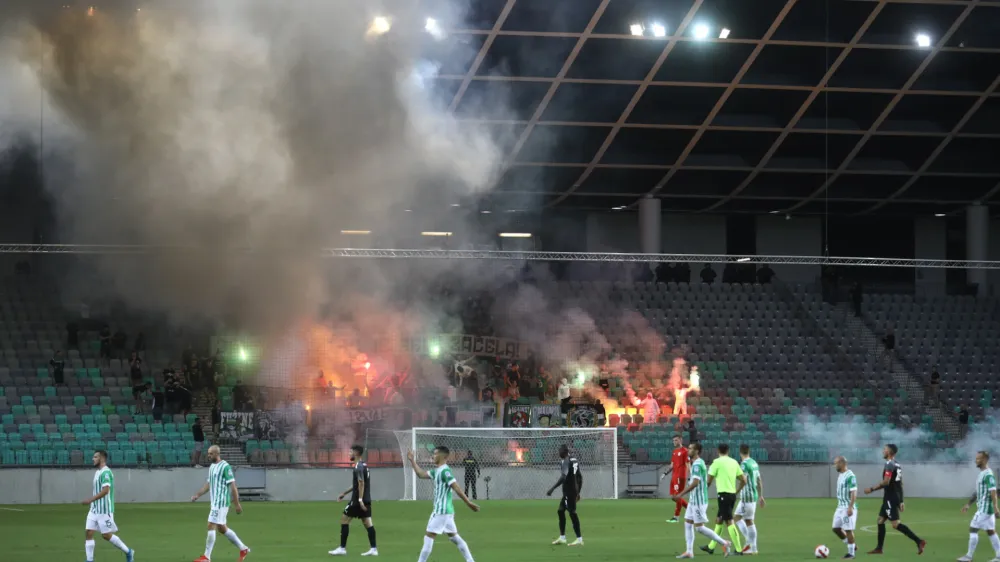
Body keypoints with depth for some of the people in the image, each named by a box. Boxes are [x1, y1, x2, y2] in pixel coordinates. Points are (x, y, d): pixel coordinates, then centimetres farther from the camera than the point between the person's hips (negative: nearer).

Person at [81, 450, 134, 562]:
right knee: (89, 533, 0)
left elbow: (105, 490, -28)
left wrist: (91, 499, -33)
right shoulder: (98, 472, 14)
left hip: (104, 511, -9)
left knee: (106, 535, -3)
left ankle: (128, 552, 14)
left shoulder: (105, 472, -16)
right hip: (94, 510, 9)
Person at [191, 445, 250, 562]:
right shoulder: (212, 467, 13)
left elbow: (233, 486, -15)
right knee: (222, 528, 14)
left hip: (221, 503, -9)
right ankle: (243, 549, 26)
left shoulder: (225, 467, -14)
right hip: (215, 503, 9)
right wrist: (197, 495, 8)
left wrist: (236, 504, -15)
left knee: (211, 527, -10)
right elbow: (208, 485, 20)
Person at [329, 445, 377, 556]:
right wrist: (344, 493, 28)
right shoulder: (363, 466, 17)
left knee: (344, 519, 0)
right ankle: (373, 548, -1)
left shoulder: (358, 467, -14)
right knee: (367, 522, 5)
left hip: (358, 500, -9)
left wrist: (360, 500, -26)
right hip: (366, 499, 9)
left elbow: (361, 483, -22)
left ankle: (342, 548, 0)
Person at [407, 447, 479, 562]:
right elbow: (421, 474, 18)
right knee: (454, 536, 12)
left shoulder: (445, 471, -16)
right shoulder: (436, 471, 13)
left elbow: (457, 488, -20)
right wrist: (412, 460, 16)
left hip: (441, 510, -10)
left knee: (429, 536, -7)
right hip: (445, 510, 10)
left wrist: (469, 503, -21)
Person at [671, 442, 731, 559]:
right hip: (694, 500, 10)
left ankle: (724, 543, -1)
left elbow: (695, 483, -27)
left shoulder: (697, 465, -19)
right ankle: (689, 551, 7)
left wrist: (681, 494, -27)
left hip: (698, 501, -10)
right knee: (688, 523, 8)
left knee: (699, 527, -7)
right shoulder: (699, 463, 13)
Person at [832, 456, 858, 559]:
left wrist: (850, 507, -24)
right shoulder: (840, 475, 13)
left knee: (848, 530, -5)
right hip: (840, 507, 10)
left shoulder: (850, 476, -16)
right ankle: (852, 545, 21)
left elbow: (854, 493, -20)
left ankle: (851, 552, 4)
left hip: (848, 508, -10)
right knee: (836, 528, 10)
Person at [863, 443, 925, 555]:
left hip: (890, 498, -10)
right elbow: (900, 484, 18)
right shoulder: (897, 465, 15)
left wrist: (871, 489, -15)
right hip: (896, 497, 10)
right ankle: (879, 548, 16)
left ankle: (919, 541, -17)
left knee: (895, 524, -11)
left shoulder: (889, 465, -15)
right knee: (880, 520, 14)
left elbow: (886, 482, -23)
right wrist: (901, 501, 20)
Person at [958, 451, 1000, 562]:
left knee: (973, 529, -7)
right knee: (990, 531, 10)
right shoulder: (982, 474, 15)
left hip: (985, 509, -10)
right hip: (983, 508, 10)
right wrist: (969, 504, 23)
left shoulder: (988, 475, -15)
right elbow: (978, 492, 23)